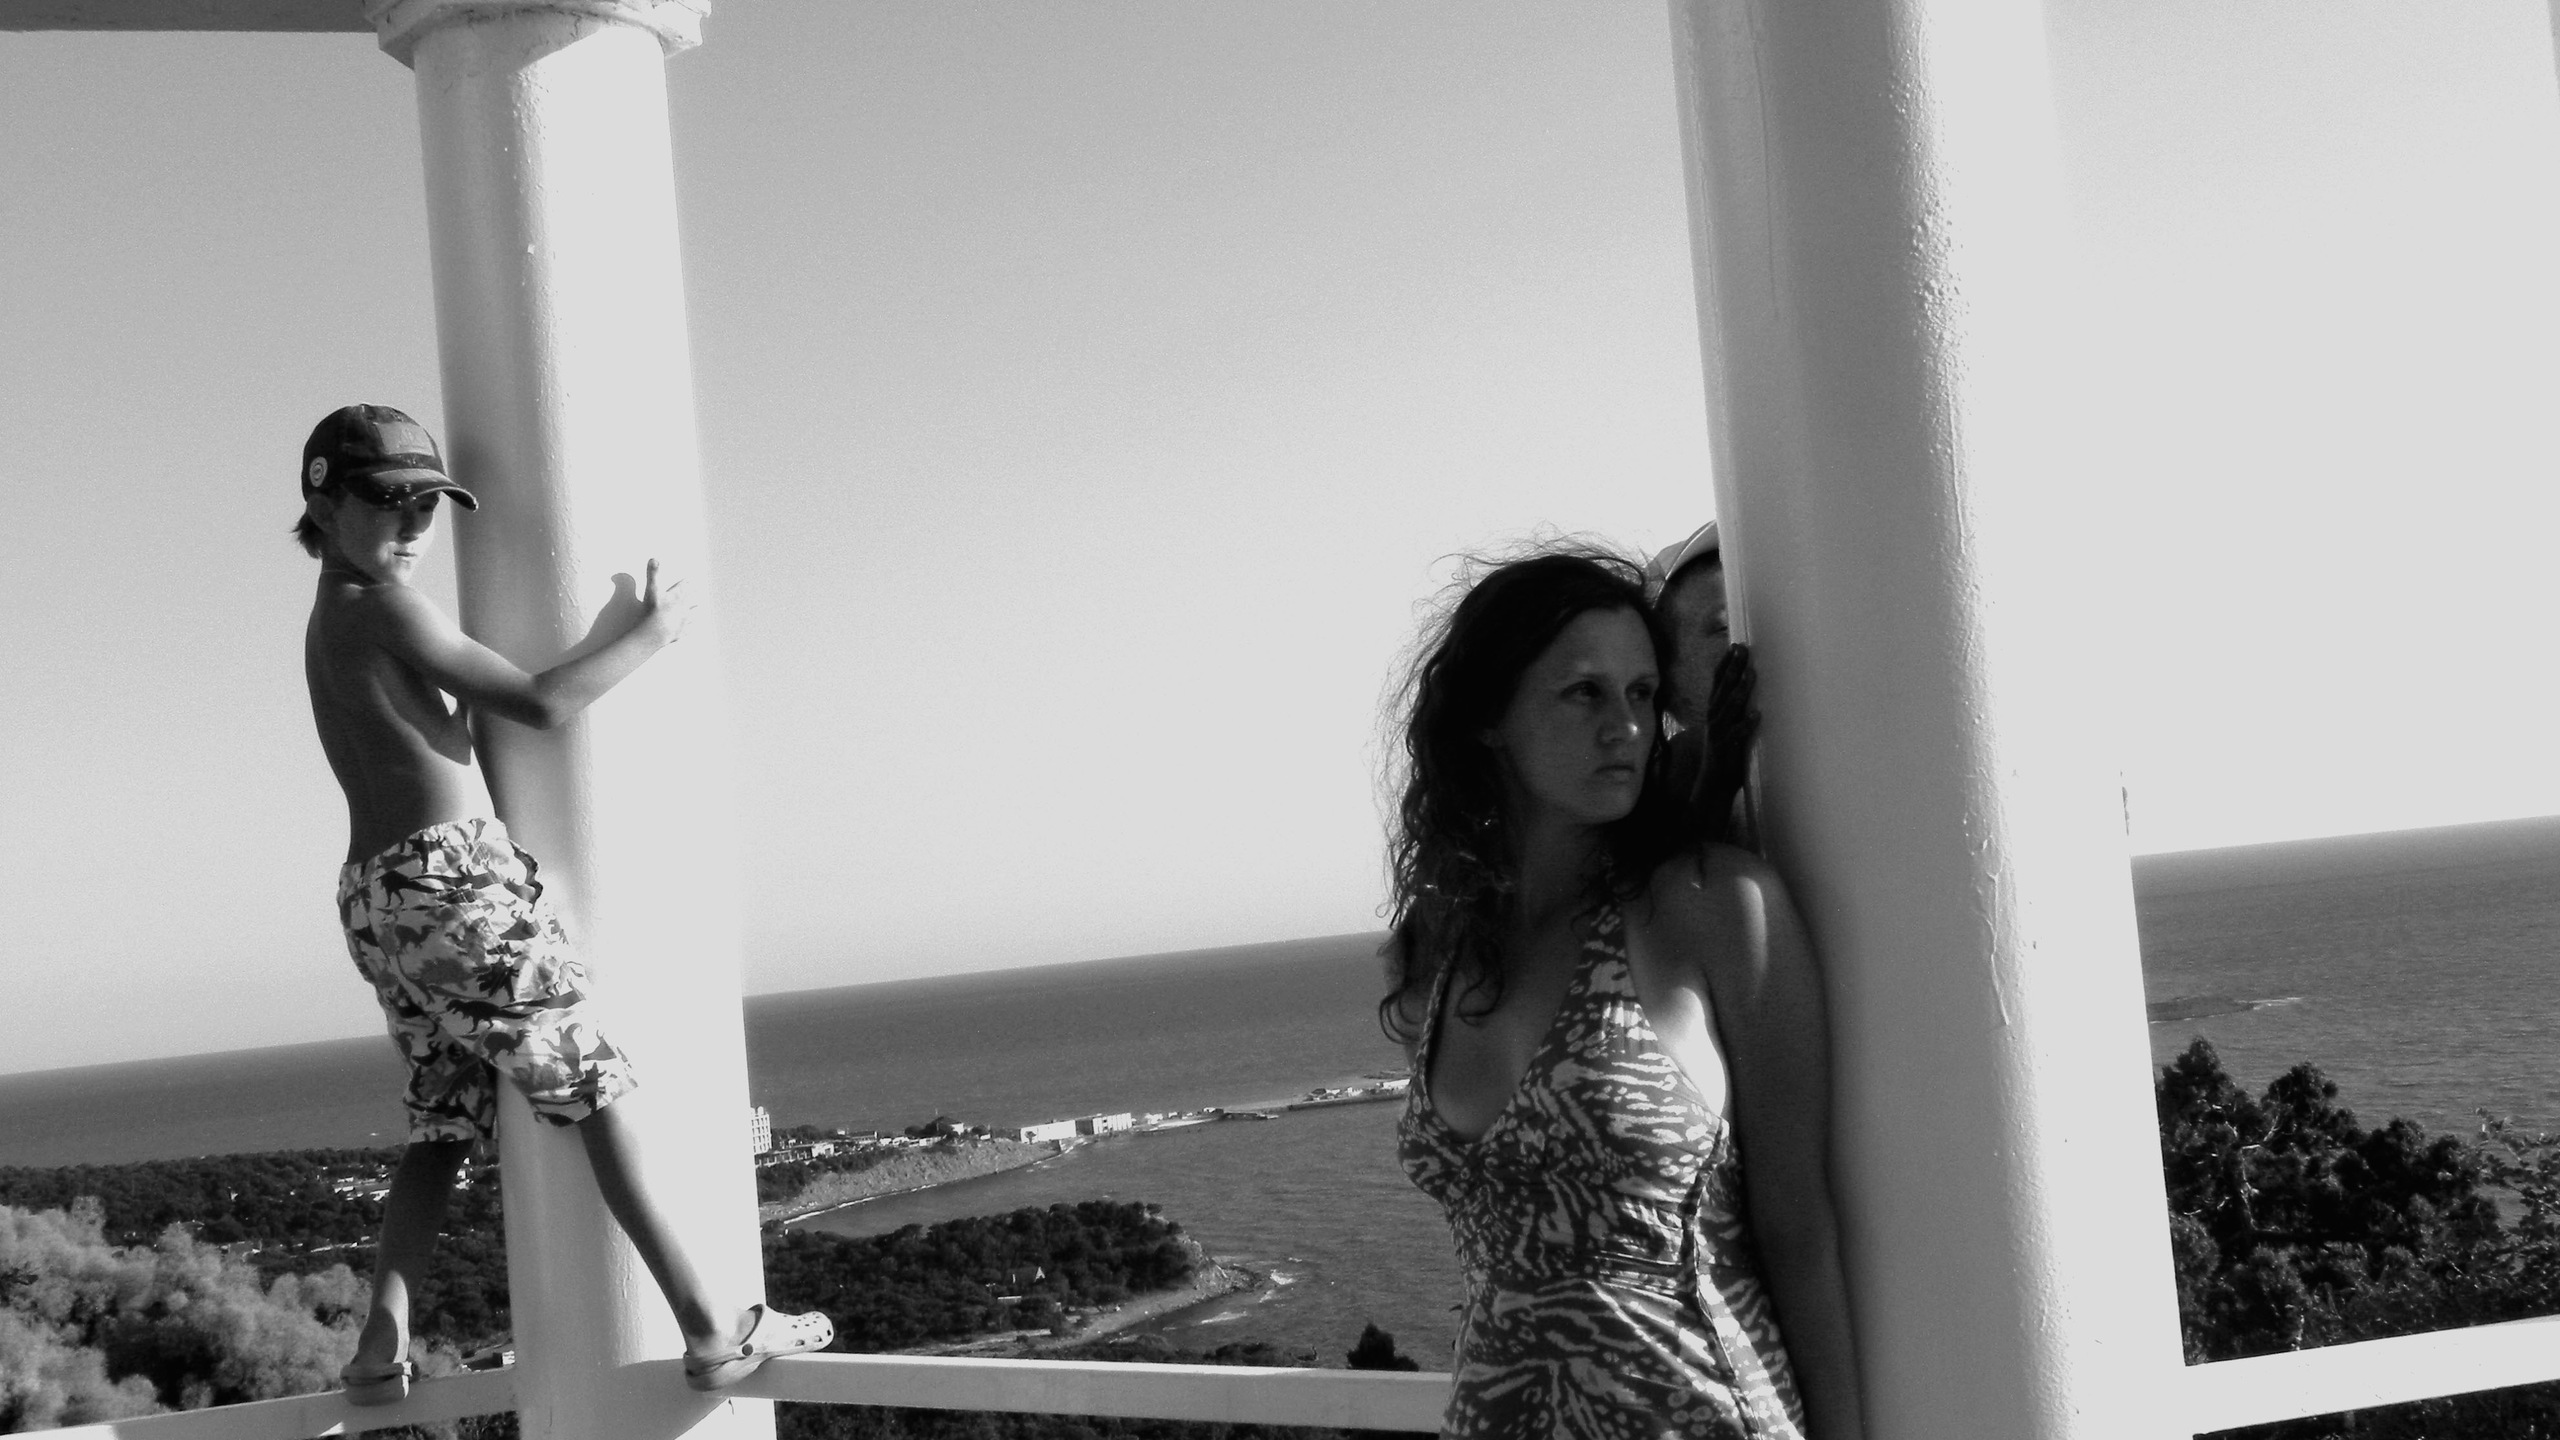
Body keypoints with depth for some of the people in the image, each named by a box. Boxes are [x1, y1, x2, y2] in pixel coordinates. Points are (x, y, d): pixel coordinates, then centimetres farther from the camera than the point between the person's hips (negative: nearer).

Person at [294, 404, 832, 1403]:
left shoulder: (325, 625, 18)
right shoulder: (387, 607, -10)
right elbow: (538, 705, -12)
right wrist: (651, 634, -1)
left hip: (375, 896, 9)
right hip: (454, 880, -9)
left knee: (444, 1121, 15)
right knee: (597, 1091, -5)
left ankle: (381, 1347, 3)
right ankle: (710, 1329, -6)